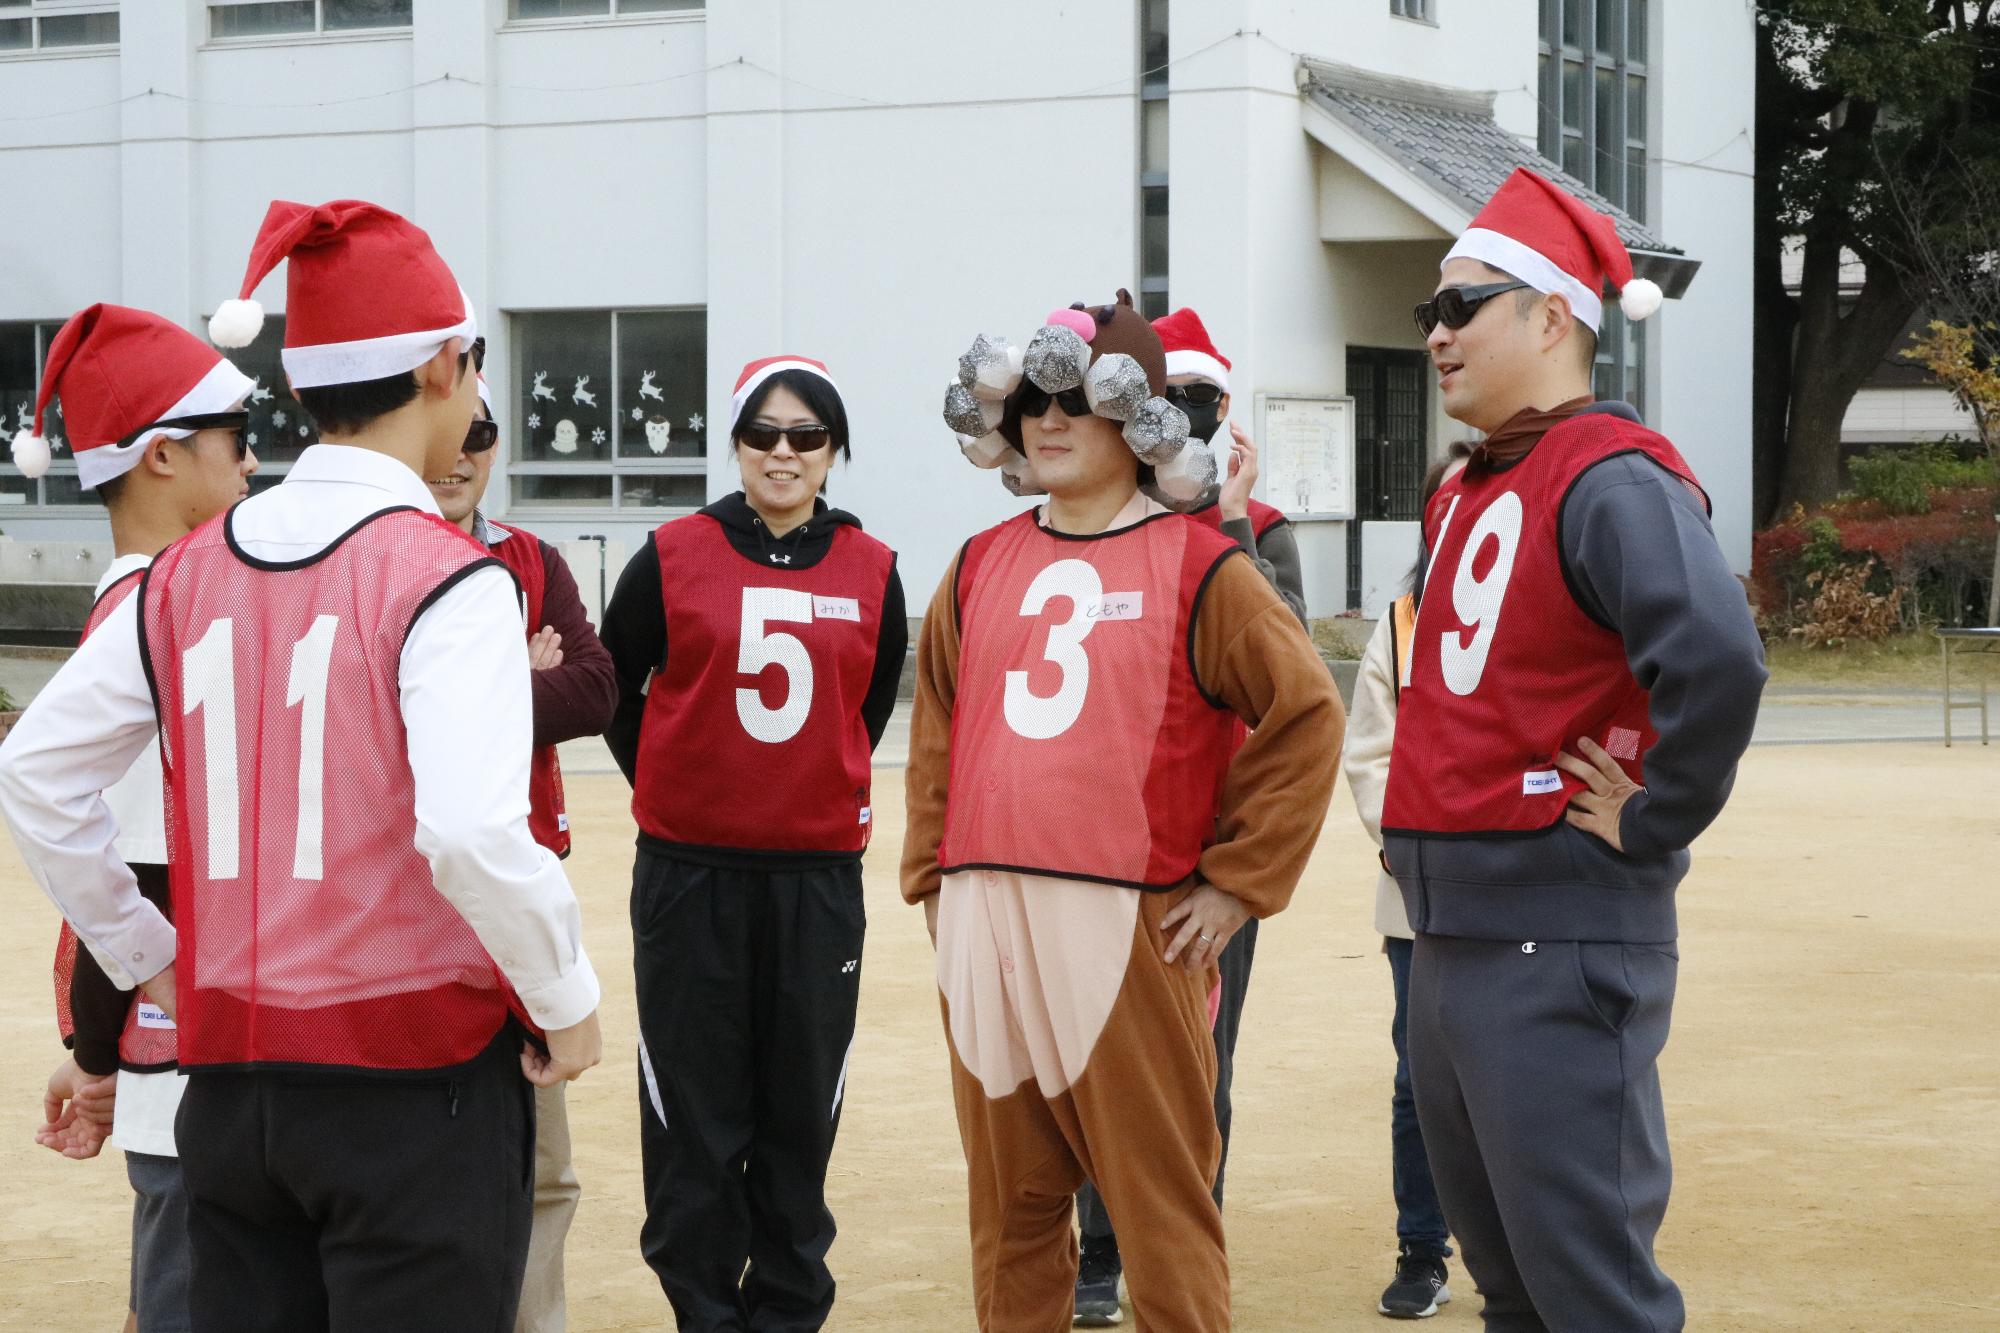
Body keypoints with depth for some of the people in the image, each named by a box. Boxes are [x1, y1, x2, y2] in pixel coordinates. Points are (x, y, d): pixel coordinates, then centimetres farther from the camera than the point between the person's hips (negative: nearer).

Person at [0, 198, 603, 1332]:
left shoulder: (190, 573, 6)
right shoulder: (446, 577, -13)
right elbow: (474, 835, -25)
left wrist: (144, 959, 18)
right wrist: (568, 999, -10)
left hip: (232, 1075, 6)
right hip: (415, 1071, -6)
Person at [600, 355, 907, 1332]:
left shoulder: (871, 573, 3)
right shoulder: (673, 558, -3)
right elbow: (612, 690, 8)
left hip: (820, 873, 2)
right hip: (689, 874, -1)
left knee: (802, 1108, 7)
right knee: (695, 1110, 2)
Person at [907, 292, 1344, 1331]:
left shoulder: (1198, 568, 0)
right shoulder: (980, 568, 14)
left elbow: (1307, 716, -2)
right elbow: (936, 730, 20)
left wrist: (1238, 883, -4)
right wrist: (932, 876, 12)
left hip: (1130, 927, -4)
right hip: (982, 927, 5)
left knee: (1159, 1202, -2)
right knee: (1009, 1204, 9)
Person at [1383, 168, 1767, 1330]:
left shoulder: (1610, 480, -14)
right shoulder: (1464, 496, 15)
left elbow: (1719, 664, -30)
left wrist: (1651, 825, -19)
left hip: (1560, 944, -9)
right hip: (1450, 935, 10)